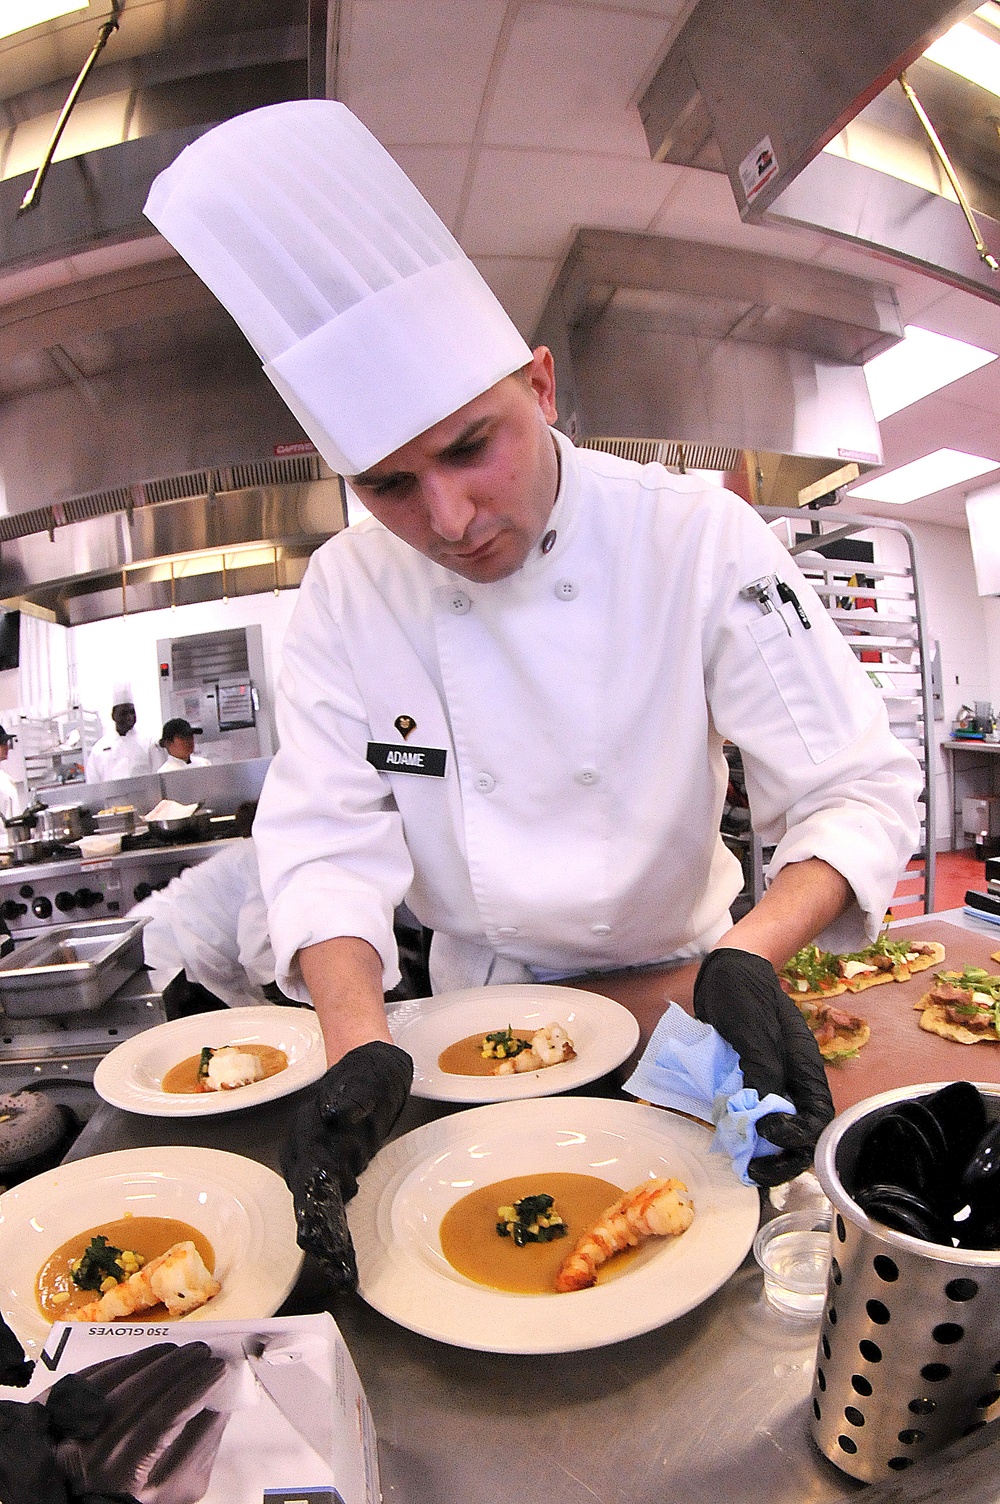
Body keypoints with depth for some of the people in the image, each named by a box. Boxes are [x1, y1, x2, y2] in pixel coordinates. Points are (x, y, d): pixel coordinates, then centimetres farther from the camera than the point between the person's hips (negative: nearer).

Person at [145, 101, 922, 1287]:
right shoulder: (346, 591, -14)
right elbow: (329, 835, -16)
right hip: (481, 994, 2)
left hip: (670, 973, -1)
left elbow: (856, 792, -20)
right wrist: (357, 1042, -32)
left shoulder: (697, 537, -21)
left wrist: (748, 955, -38)